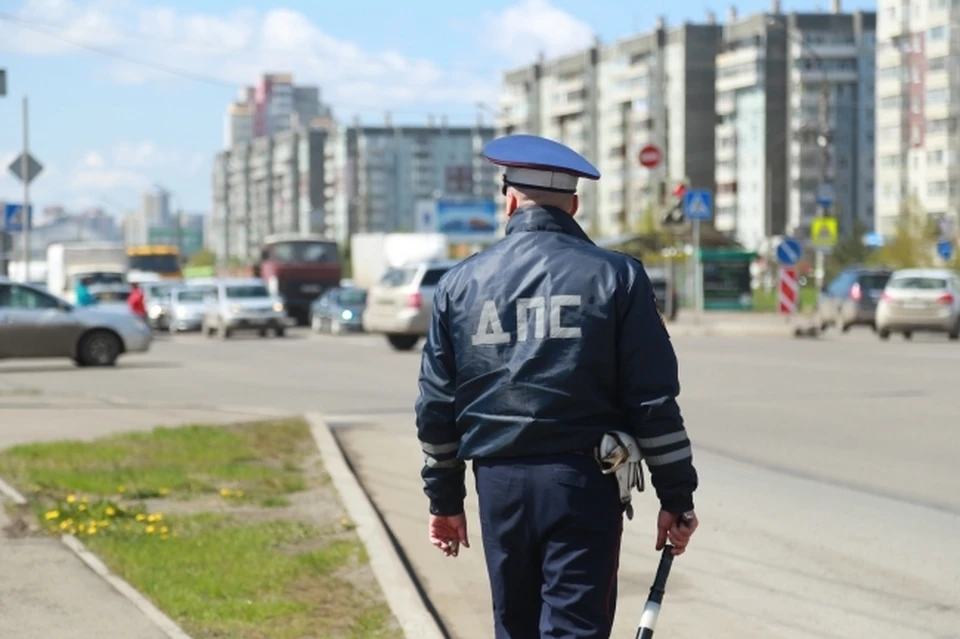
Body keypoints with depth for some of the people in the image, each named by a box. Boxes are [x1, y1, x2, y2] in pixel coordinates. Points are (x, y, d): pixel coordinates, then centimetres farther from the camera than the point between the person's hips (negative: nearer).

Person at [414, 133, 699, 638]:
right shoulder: (615, 277, -2)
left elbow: (436, 405, 9)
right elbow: (654, 402, -4)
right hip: (583, 482, -3)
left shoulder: (460, 284, 6)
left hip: (499, 483, 3)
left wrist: (444, 499, 19)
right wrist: (677, 499, 3)